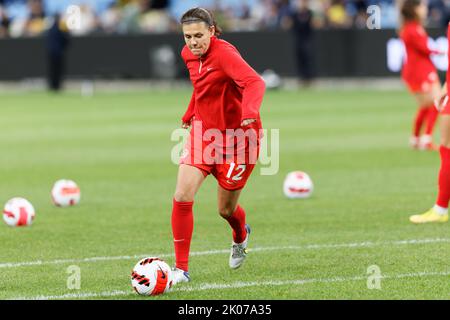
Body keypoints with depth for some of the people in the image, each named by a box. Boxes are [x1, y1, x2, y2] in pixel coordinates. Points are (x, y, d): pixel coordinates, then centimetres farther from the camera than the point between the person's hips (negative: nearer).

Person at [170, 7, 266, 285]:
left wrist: (250, 111, -57)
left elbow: (254, 82, -40)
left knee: (226, 209, 9)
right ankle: (181, 269, -5)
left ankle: (241, 236, 48)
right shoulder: (189, 54, 0)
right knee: (182, 197, -14)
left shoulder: (224, 54, -24)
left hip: (238, 136, -5)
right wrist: (190, 116, 21)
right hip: (204, 133, 5)